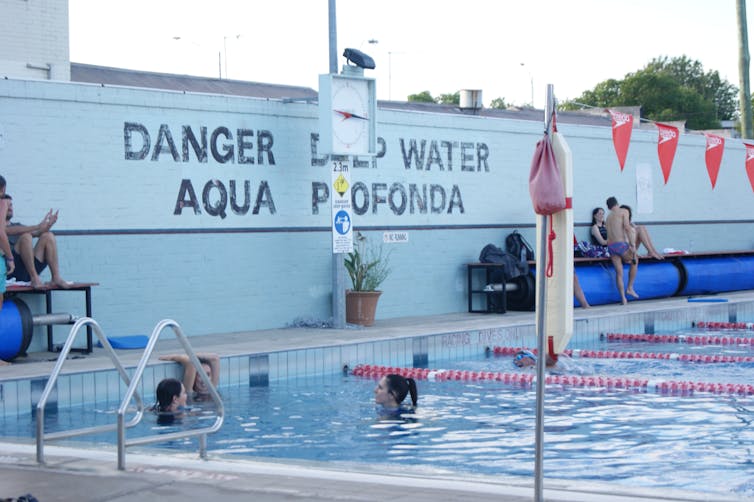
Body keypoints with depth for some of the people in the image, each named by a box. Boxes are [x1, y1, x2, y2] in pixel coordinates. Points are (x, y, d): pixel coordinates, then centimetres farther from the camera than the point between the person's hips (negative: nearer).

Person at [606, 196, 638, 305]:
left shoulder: (608, 217, 23)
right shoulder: (624, 211, 4)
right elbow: (627, 227, -11)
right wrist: (632, 245, -11)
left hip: (610, 246, 5)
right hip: (621, 244, -5)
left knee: (619, 272, 9)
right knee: (635, 262, 20)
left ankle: (623, 298, 4)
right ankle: (630, 288, 17)